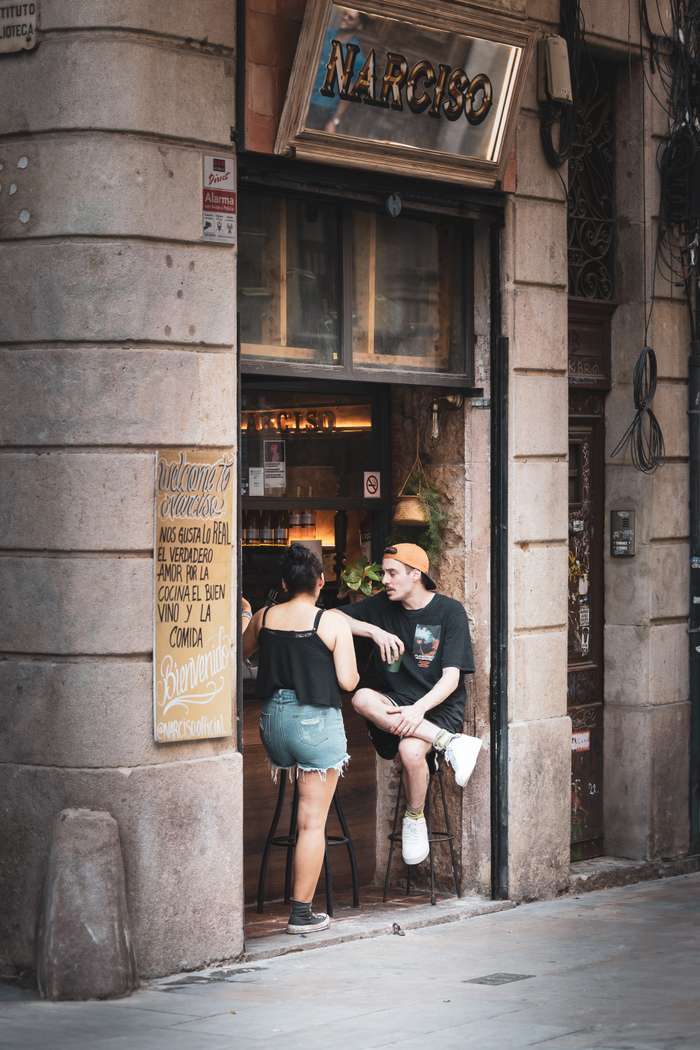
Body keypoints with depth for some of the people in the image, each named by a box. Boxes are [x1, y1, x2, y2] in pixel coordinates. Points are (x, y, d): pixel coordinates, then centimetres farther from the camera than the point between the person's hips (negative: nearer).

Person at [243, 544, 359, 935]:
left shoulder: (264, 618, 3)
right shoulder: (333, 621, -10)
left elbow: (241, 652, 23)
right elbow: (348, 681, -13)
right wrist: (353, 671, 10)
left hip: (273, 718, 4)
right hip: (317, 724, -4)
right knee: (312, 822, 1)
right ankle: (302, 913, 3)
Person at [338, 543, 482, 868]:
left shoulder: (449, 611, -5)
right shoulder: (382, 606, 9)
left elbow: (451, 678, -12)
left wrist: (419, 708, -28)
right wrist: (374, 631, -7)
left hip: (439, 707, -4)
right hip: (396, 703, 4)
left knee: (411, 749, -36)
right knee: (362, 698, -31)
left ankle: (415, 819, -6)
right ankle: (452, 744, -29)